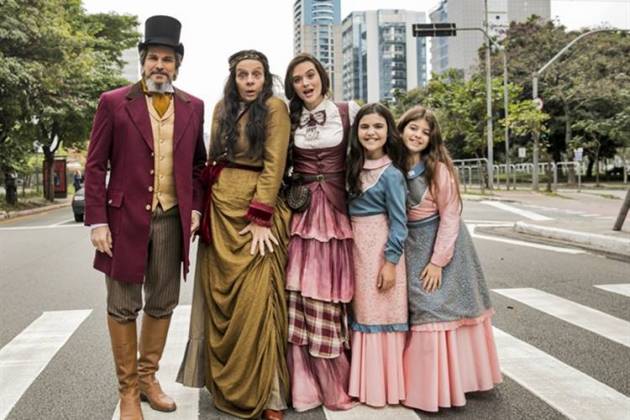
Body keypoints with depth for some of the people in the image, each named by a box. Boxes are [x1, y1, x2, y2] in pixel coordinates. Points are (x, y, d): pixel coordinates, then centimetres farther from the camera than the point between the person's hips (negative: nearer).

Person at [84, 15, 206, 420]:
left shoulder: (193, 107, 8)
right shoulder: (113, 103, 0)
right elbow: (95, 166, -2)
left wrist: (195, 208, 3)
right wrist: (97, 221, -8)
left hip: (172, 220, 3)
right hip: (125, 219, -2)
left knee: (163, 304, 12)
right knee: (123, 308, 6)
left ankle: (148, 377, 30)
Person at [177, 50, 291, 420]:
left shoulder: (274, 107, -4)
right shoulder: (223, 108, 15)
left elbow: (274, 165, -10)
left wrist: (260, 218, -16)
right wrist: (204, 206, 10)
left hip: (257, 207, -6)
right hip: (220, 206, 7)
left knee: (255, 300, -8)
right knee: (220, 295, 12)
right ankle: (226, 381, 28)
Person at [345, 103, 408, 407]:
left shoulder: (391, 173, -11)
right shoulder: (355, 168, 9)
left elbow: (399, 222, -12)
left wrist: (391, 261, -15)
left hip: (380, 248, -7)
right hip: (356, 246, 7)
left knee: (380, 315, 2)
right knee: (361, 313, 13)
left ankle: (383, 386, 15)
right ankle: (365, 383, 25)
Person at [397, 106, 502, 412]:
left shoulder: (439, 169, -14)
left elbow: (450, 216, -13)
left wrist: (438, 260, -16)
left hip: (442, 243, -4)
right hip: (411, 248, 4)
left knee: (443, 311, 3)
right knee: (419, 314, 10)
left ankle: (448, 384, 17)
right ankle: (423, 384, 22)